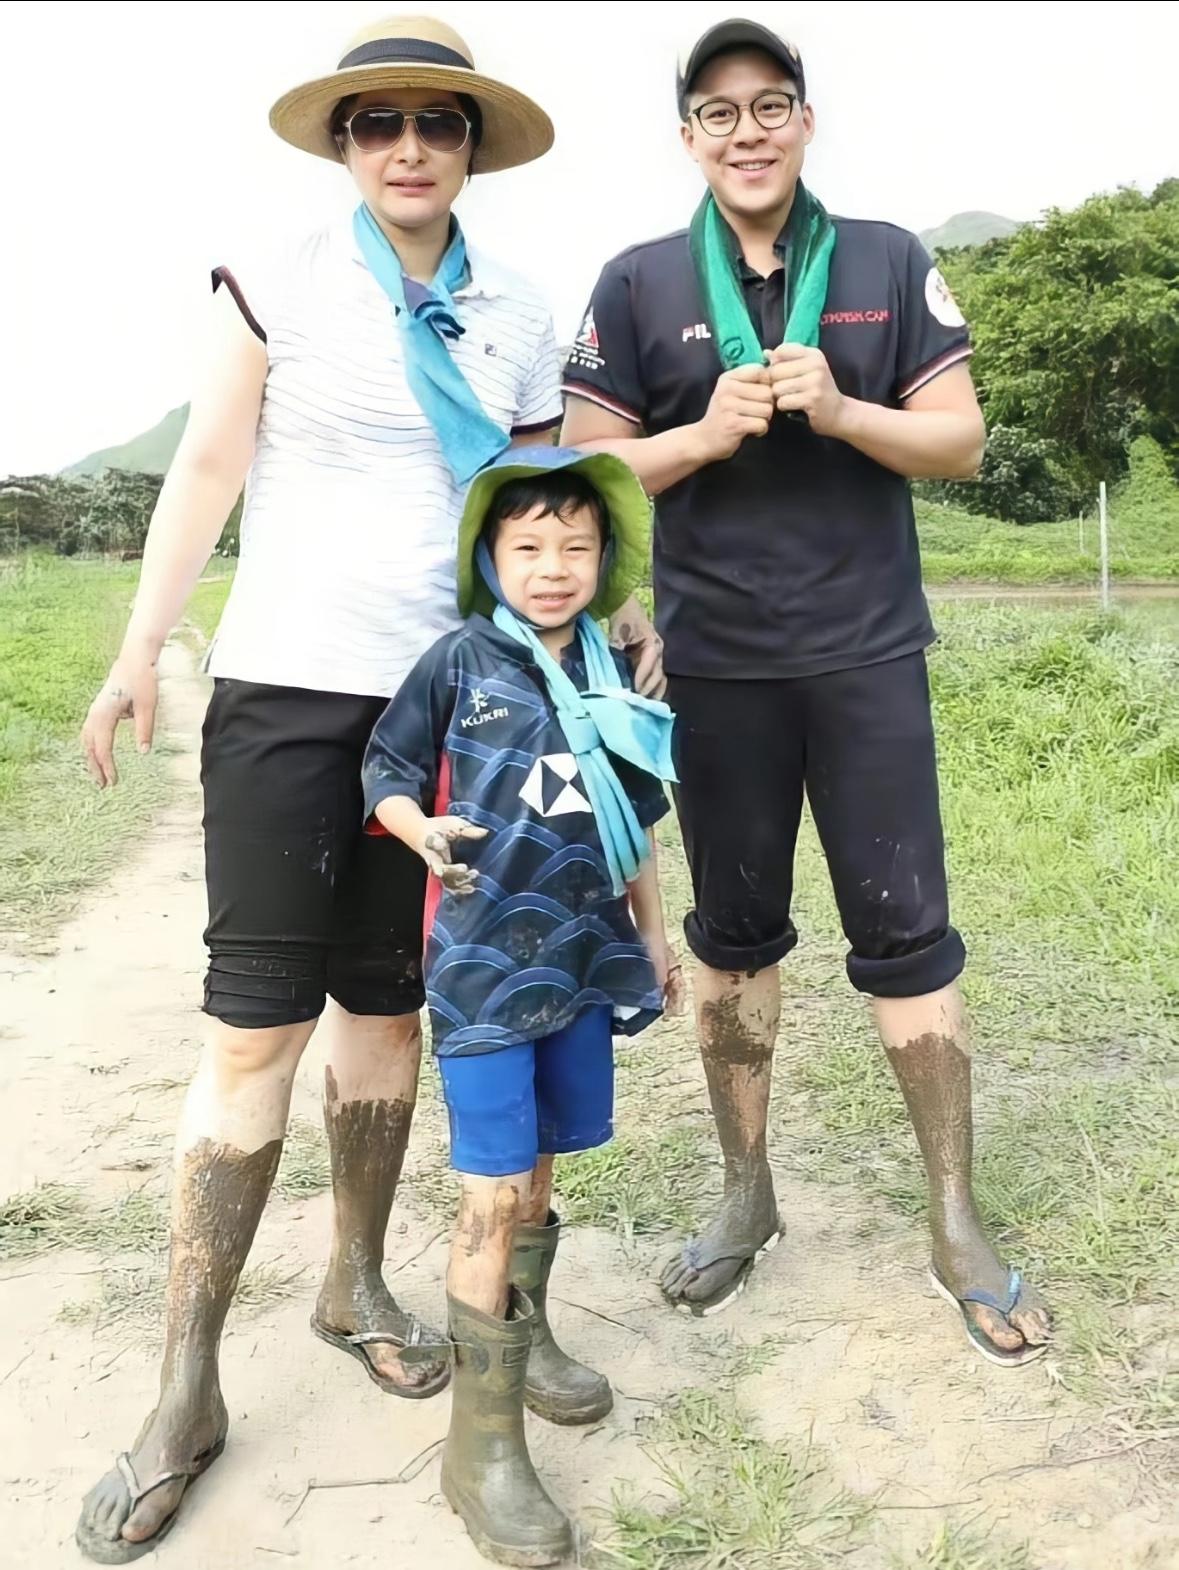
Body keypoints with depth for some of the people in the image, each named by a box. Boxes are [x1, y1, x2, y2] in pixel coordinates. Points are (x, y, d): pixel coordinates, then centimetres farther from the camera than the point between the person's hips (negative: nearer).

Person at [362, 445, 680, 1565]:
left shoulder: (609, 674, 6)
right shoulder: (460, 661, -7)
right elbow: (384, 771, -2)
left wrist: (652, 931, 20)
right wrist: (424, 833, -22)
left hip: (582, 960, 5)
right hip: (481, 962, -5)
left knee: (541, 1167, 18)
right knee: (492, 1191, -5)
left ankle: (522, 1339, 41)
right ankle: (481, 1442, 7)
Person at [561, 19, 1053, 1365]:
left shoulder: (889, 265, 6)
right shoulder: (638, 285, 4)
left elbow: (961, 442, 2)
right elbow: (589, 469, 2)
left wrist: (837, 410, -15)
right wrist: (710, 432, -14)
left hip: (868, 656, 0)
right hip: (715, 666, 1)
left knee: (906, 935, 1)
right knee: (734, 934, 11)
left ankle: (957, 1226, 16)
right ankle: (745, 1194, 28)